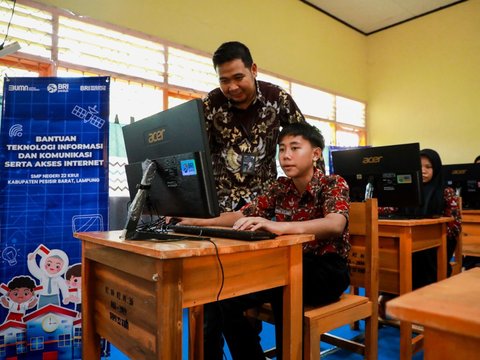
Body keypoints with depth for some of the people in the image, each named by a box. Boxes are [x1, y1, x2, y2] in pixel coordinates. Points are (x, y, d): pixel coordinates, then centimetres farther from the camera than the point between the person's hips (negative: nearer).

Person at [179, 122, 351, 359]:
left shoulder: (333, 184, -11)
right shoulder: (280, 188, 4)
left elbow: (335, 225, -32)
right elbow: (241, 216, 1)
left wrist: (279, 227, -49)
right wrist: (197, 221, -14)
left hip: (326, 268, -5)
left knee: (283, 294, -36)